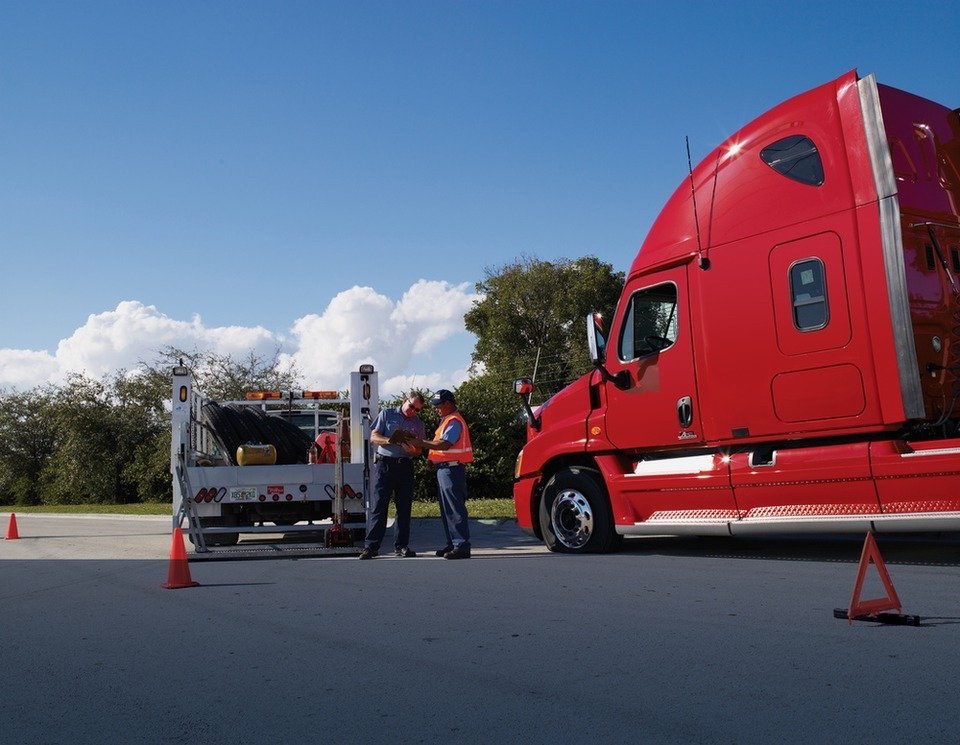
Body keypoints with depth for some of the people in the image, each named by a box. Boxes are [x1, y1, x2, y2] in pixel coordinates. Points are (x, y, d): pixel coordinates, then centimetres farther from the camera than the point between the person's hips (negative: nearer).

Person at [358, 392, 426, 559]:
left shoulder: (418, 424, 13)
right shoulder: (386, 414, 6)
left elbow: (418, 451, 10)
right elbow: (374, 437, 1)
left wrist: (410, 447, -14)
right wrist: (389, 440, -19)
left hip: (406, 466, 3)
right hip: (385, 464, -3)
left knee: (404, 507, 4)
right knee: (378, 506, -6)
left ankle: (401, 546, 12)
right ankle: (371, 546, -5)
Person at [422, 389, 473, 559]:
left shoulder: (454, 421, -15)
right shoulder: (447, 420, 19)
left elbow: (443, 444, -25)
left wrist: (420, 442, -23)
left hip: (451, 469, -11)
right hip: (444, 469, 11)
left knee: (455, 509, -10)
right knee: (447, 510, 15)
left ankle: (462, 546, -8)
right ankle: (452, 544, 23)